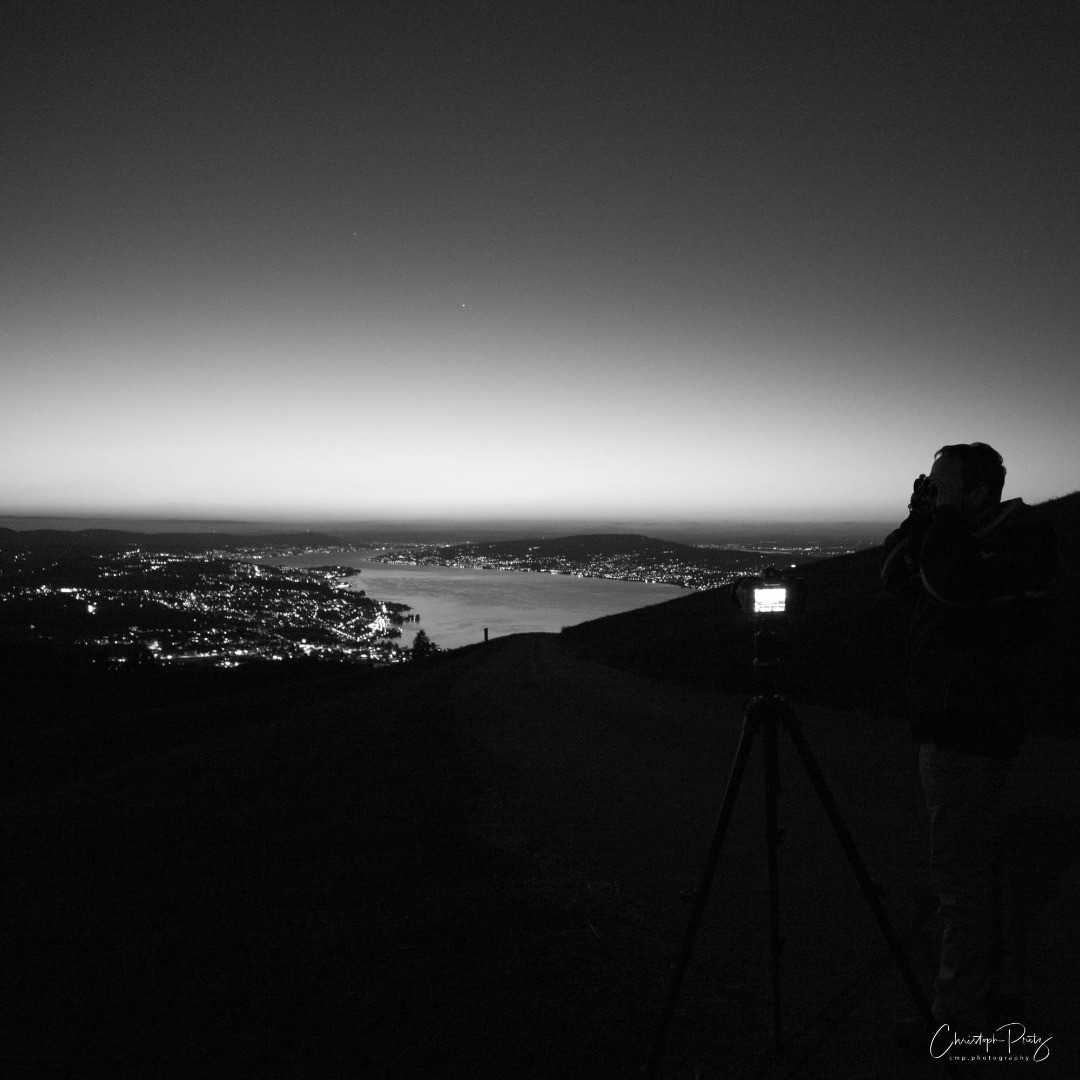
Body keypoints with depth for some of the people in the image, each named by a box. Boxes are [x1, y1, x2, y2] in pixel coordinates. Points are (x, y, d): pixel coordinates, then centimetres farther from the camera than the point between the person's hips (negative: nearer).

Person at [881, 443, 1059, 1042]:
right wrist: (919, 522, 3)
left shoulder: (1023, 541, -14)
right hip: (950, 724, 10)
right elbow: (897, 579, 13)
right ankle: (1002, 995, 33)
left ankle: (958, 1019, 7)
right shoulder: (966, 539, 12)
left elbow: (952, 584, -31)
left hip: (968, 733, -10)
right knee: (982, 869, 19)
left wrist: (941, 521, -16)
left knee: (961, 878, -4)